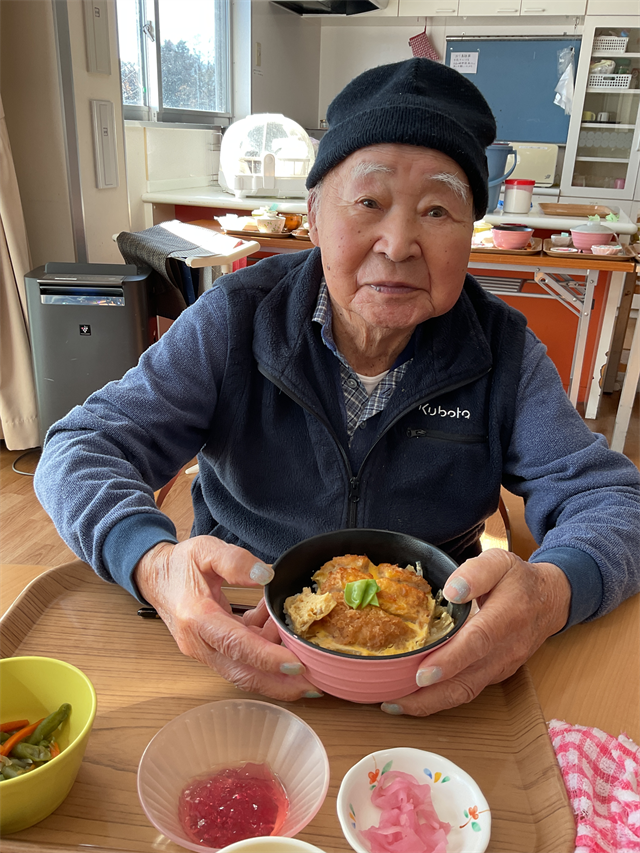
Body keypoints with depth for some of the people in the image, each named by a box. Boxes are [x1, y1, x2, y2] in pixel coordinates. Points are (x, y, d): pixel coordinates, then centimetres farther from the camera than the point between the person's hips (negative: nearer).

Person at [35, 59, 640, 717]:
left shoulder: (503, 351, -9)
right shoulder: (235, 320, -14)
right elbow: (81, 449, -16)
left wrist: (550, 590, -35)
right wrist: (156, 564, -38)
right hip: (244, 634, -5)